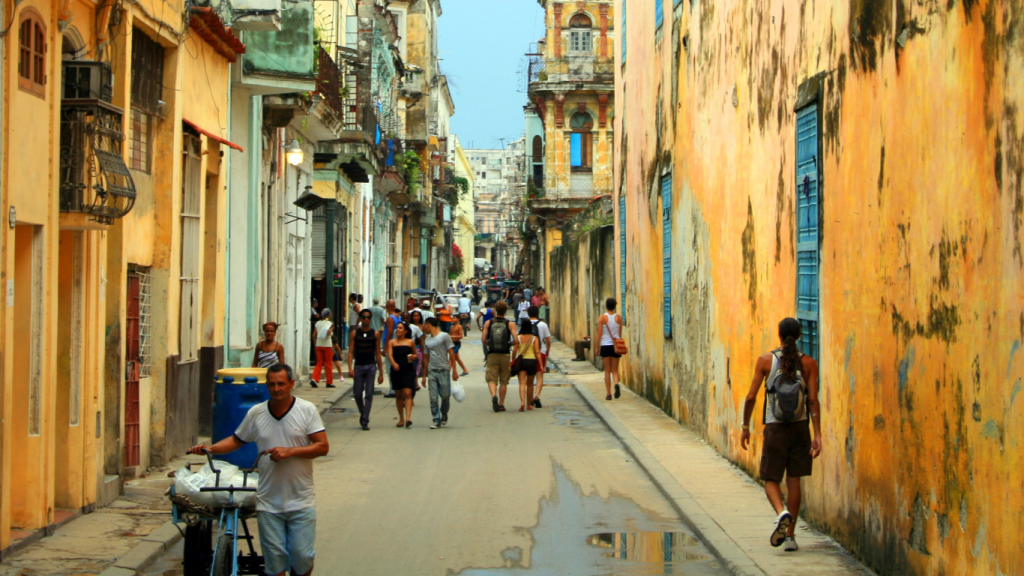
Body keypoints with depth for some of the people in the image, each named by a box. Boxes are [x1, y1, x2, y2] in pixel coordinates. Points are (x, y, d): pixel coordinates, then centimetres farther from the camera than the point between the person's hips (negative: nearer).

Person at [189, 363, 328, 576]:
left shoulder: (307, 410, -3)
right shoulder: (256, 413, 4)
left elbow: (323, 447, -7)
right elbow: (236, 440, 15)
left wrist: (290, 451, -18)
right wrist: (209, 449, 0)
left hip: (301, 502, -2)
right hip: (269, 503, 2)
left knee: (302, 556, -1)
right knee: (274, 558, 3)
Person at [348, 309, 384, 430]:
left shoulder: (375, 334, 5)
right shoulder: (354, 333, 4)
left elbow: (377, 353, 7)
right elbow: (351, 351, 0)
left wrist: (381, 372, 5)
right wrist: (350, 368, -13)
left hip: (371, 366, 0)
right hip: (358, 366, 0)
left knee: (369, 394, -4)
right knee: (357, 393, 3)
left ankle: (365, 421, -3)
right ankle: (363, 413, 29)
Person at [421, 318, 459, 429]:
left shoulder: (444, 336, -1)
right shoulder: (427, 340, 14)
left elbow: (451, 354, -3)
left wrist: (454, 370, -8)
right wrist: (424, 375, 16)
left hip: (443, 371, -4)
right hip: (431, 372, 4)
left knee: (445, 396, 2)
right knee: (433, 398, -4)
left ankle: (444, 416, 24)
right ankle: (436, 420, -2)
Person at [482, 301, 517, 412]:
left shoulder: (488, 323, -1)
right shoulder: (509, 324, -3)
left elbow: (484, 339, -4)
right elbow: (516, 341, -11)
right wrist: (509, 344, 10)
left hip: (492, 354, 0)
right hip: (505, 355, 0)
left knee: (492, 379, 1)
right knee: (503, 380, 11)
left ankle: (494, 395, -28)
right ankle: (501, 404, 14)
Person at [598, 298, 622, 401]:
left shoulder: (602, 317, -6)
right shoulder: (619, 318, 1)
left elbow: (600, 333, -6)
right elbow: (620, 334, 7)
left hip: (605, 345, -2)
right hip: (616, 346, 2)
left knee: (607, 371, 6)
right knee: (615, 369, 9)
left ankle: (608, 393, 5)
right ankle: (616, 383, -21)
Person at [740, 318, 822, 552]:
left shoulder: (765, 360, -3)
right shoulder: (808, 363, -2)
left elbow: (751, 397, -4)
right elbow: (813, 400, -8)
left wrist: (745, 426, 7)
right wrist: (817, 435, -7)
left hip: (774, 428, -1)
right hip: (800, 427, 2)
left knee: (771, 479, 7)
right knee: (794, 479, 10)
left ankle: (782, 513, -24)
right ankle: (790, 535, 11)